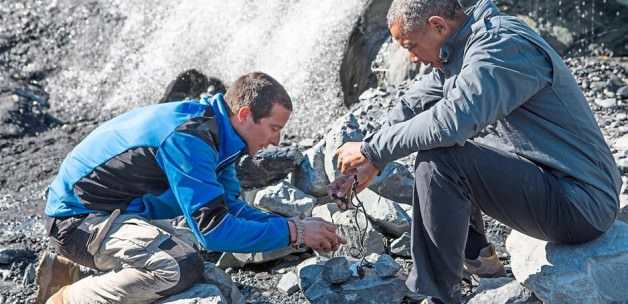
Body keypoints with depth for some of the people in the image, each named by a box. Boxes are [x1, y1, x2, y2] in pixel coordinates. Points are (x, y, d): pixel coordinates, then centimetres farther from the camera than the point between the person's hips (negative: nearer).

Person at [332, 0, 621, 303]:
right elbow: (413, 102, 13)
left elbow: (451, 121, -35)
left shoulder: (501, 46, -22)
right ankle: (476, 256, 25)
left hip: (580, 204, -10)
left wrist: (370, 150, -22)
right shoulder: (464, 45, 7)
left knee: (438, 160, -24)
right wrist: (371, 161, 3)